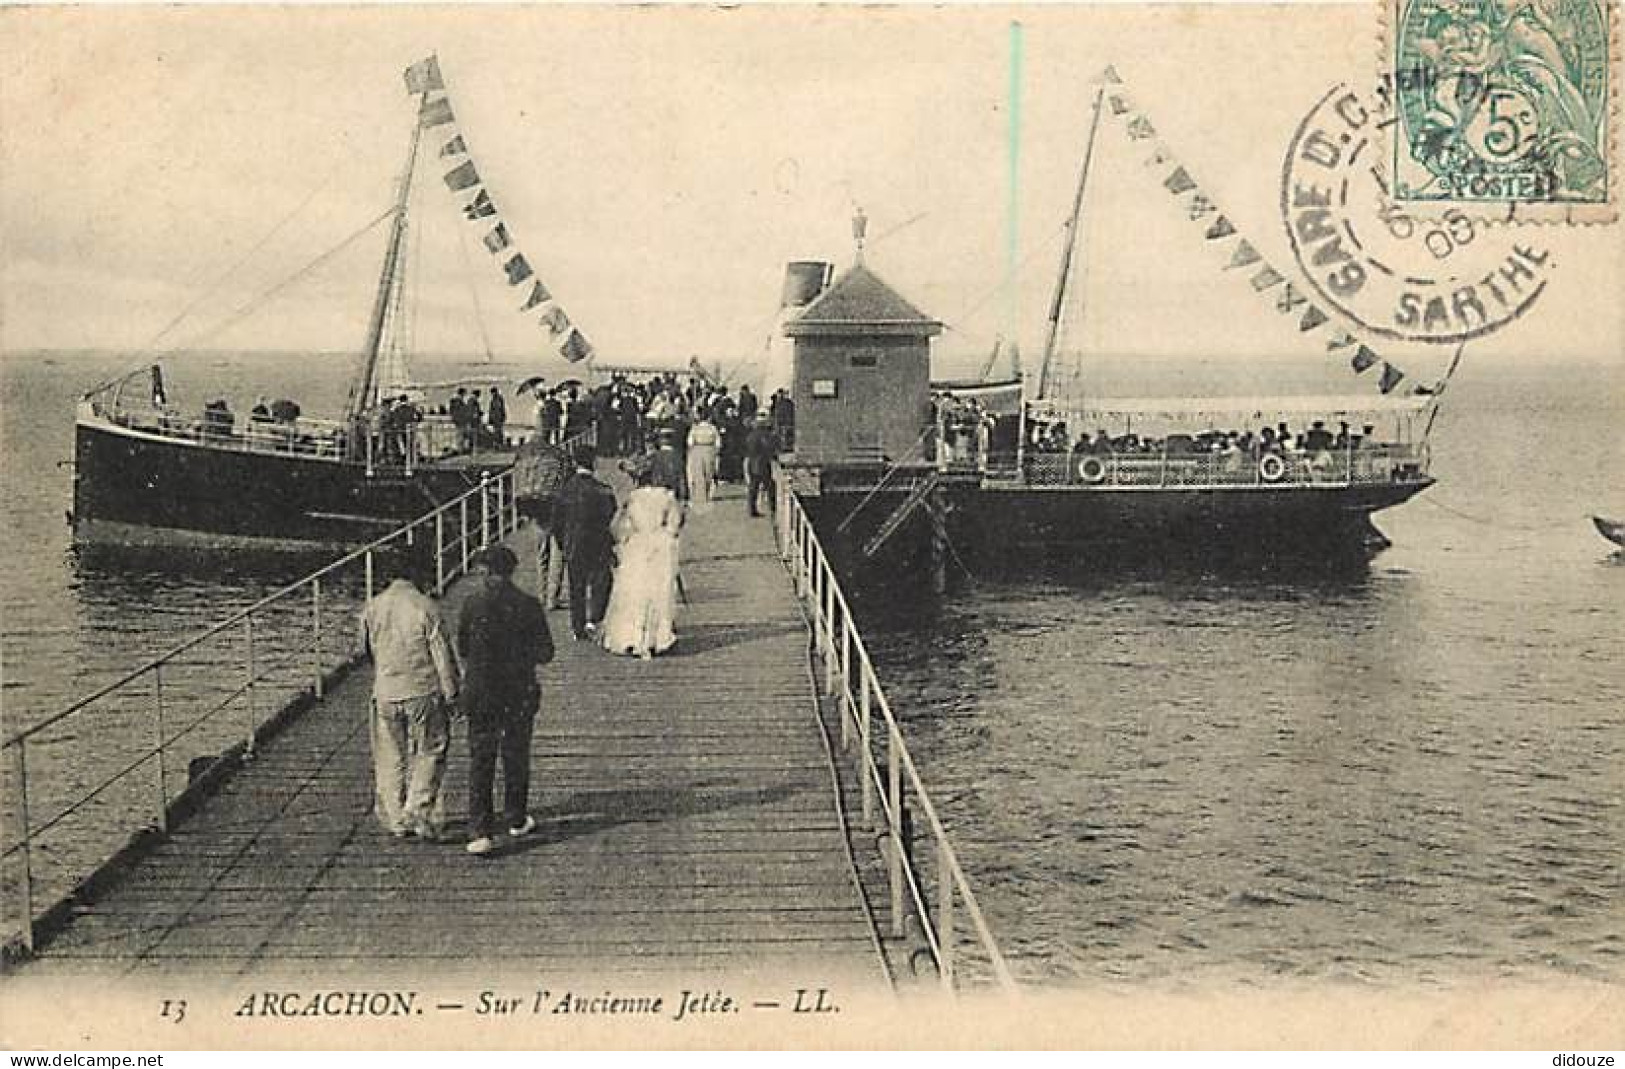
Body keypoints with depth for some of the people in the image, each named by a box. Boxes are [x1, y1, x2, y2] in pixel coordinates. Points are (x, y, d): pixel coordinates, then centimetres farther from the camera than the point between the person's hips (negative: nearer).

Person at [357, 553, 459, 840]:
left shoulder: (372, 608, 1)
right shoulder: (424, 607, -12)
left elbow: (365, 650, 13)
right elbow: (441, 654, -9)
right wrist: (451, 693, -1)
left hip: (385, 693, 4)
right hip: (423, 692, -4)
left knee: (390, 760, 13)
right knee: (429, 753, 10)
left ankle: (395, 820, 19)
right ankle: (418, 812, 0)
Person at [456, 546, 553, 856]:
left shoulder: (472, 604, -7)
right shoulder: (528, 606, -8)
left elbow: (462, 649, 1)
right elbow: (545, 652, -5)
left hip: (480, 694, 0)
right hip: (520, 694, 1)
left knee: (480, 761, 2)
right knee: (516, 757, 17)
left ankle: (479, 832, -6)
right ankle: (516, 820, 30)